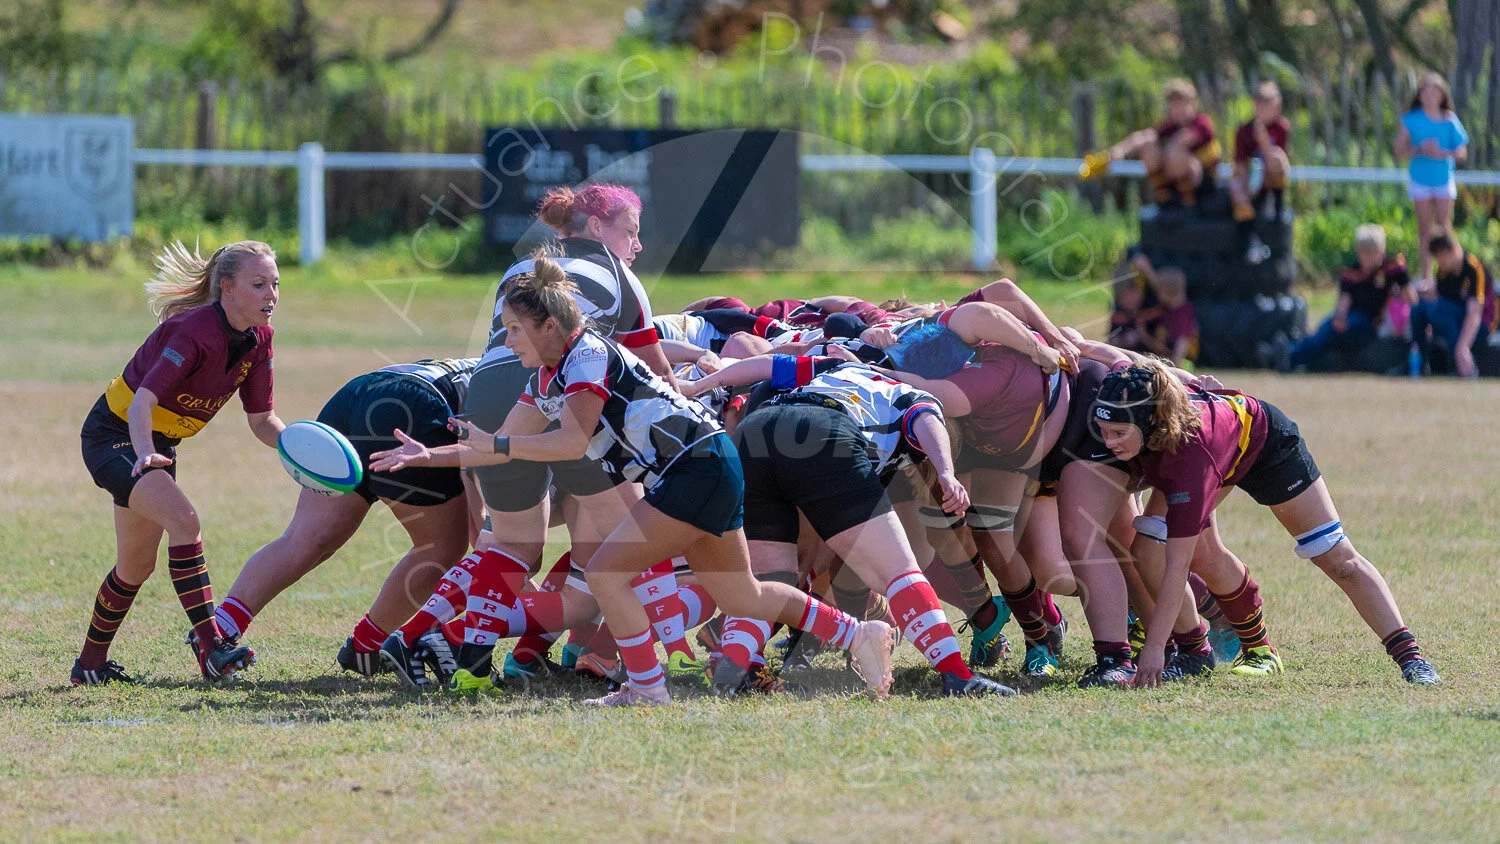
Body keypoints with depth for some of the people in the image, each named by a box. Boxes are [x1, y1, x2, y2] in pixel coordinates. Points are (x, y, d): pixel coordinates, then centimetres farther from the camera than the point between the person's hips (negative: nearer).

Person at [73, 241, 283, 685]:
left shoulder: (258, 339, -6)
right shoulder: (195, 331, -29)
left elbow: (262, 421, 0)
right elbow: (142, 401, -37)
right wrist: (145, 453, -54)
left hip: (157, 444, 9)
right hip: (114, 434, -9)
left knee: (137, 565, 17)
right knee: (182, 519, -30)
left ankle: (91, 664, 34)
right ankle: (211, 649, -37)